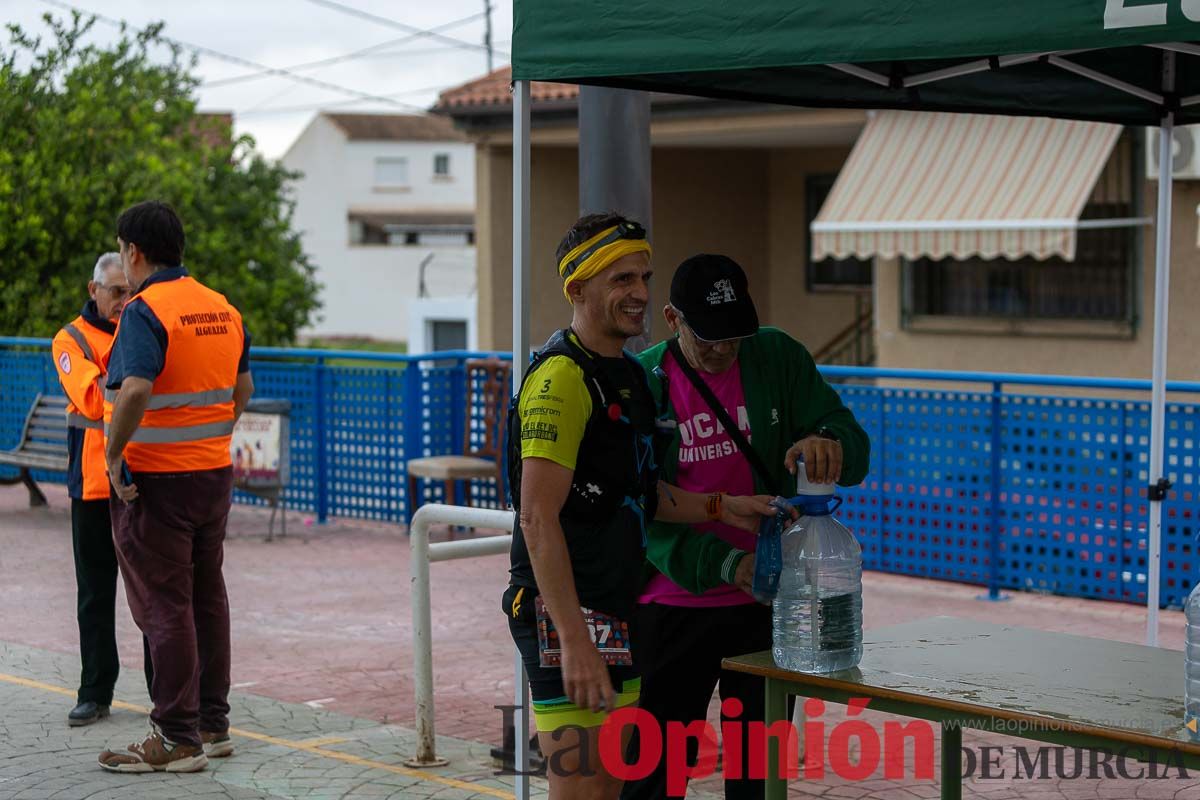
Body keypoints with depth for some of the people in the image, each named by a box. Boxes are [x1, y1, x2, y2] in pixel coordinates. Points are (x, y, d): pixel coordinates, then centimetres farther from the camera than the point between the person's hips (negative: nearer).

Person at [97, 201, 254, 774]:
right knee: (206, 598, 16)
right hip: (214, 472, 8)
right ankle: (212, 723, 24)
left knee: (163, 607, -2)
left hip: (155, 482, -8)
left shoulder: (145, 311, -16)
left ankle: (177, 739, 1)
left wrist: (114, 452, -19)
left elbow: (135, 389, -30)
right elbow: (242, 388, 18)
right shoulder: (222, 309, 9)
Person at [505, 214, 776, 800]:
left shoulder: (629, 373, 15)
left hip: (617, 609, 10)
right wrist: (575, 641, -26)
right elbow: (539, 519, -21)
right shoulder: (561, 378, -16)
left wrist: (719, 508, 10)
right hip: (567, 613, -10)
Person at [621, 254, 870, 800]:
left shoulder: (778, 359, -3)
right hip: (672, 606, -2)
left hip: (768, 603, 2)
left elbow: (854, 449, -6)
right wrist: (725, 564, -24)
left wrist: (828, 444, -31)